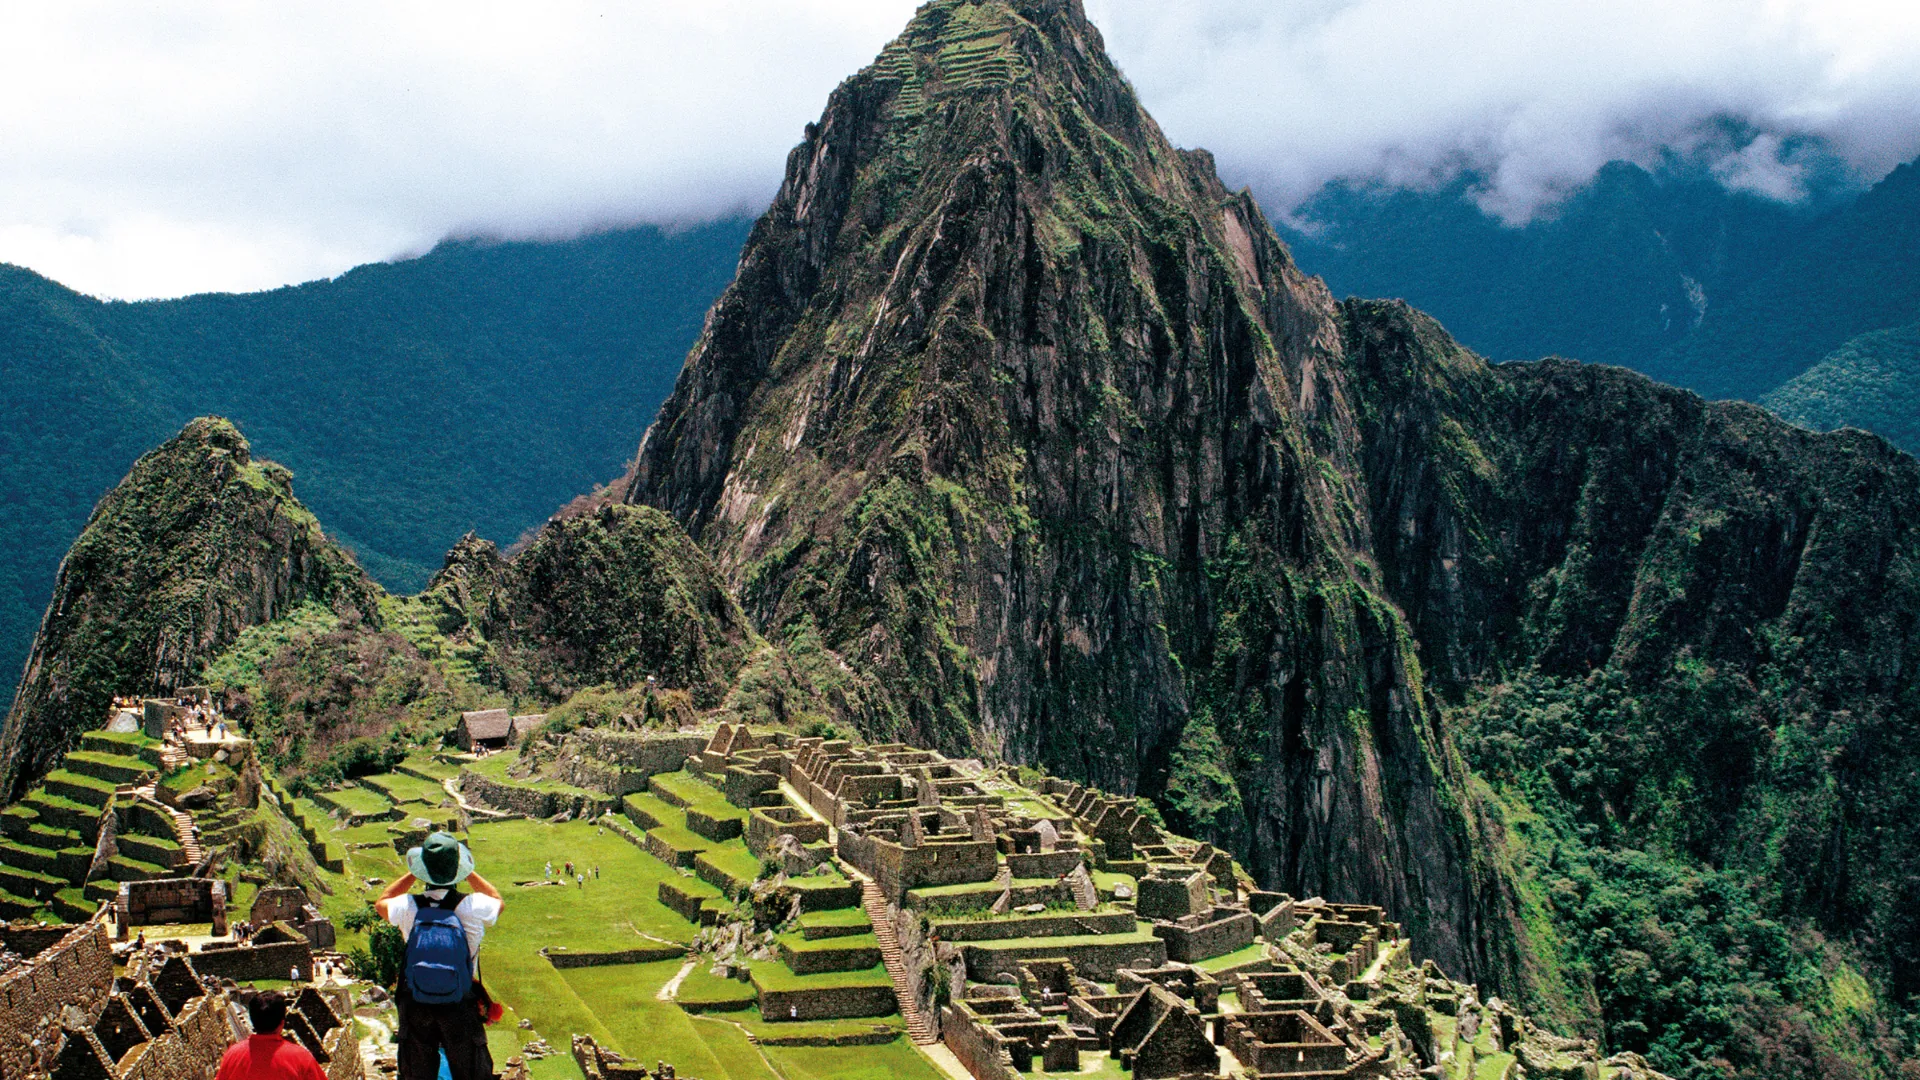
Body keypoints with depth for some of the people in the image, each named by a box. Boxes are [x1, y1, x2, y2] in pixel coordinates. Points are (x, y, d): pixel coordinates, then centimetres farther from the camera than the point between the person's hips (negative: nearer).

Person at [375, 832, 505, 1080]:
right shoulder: (473, 906, -17)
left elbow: (381, 903, 13)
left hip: (415, 1006, 1)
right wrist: (469, 873, 11)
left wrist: (412, 874, 12)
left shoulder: (408, 907, -13)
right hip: (461, 1007, -1)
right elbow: (497, 901, 10)